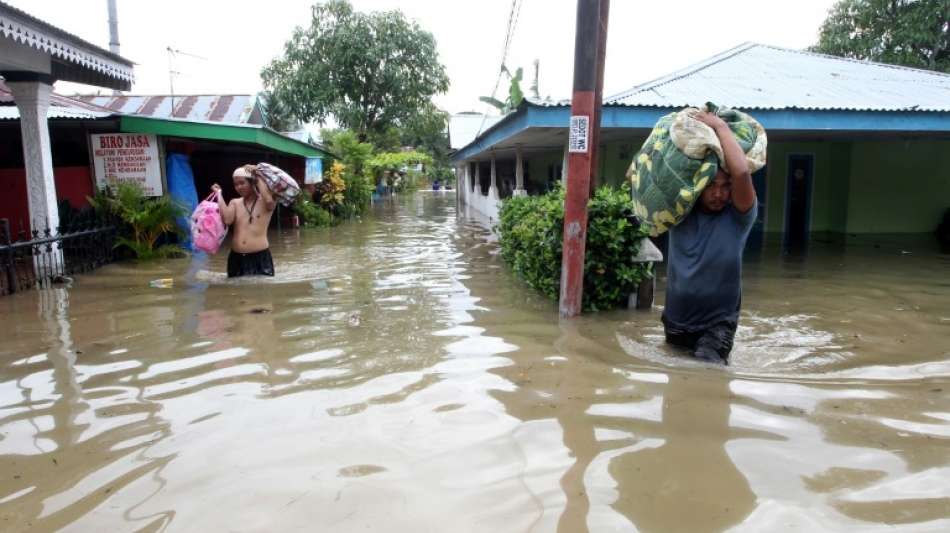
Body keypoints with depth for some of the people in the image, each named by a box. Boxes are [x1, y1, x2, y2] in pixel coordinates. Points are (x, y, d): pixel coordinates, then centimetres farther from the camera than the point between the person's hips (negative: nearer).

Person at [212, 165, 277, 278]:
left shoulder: (265, 202, -1)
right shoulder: (235, 203, 10)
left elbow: (269, 199, -27)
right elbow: (227, 220, -9)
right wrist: (219, 194, -3)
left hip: (260, 257, -4)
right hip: (236, 258, 5)